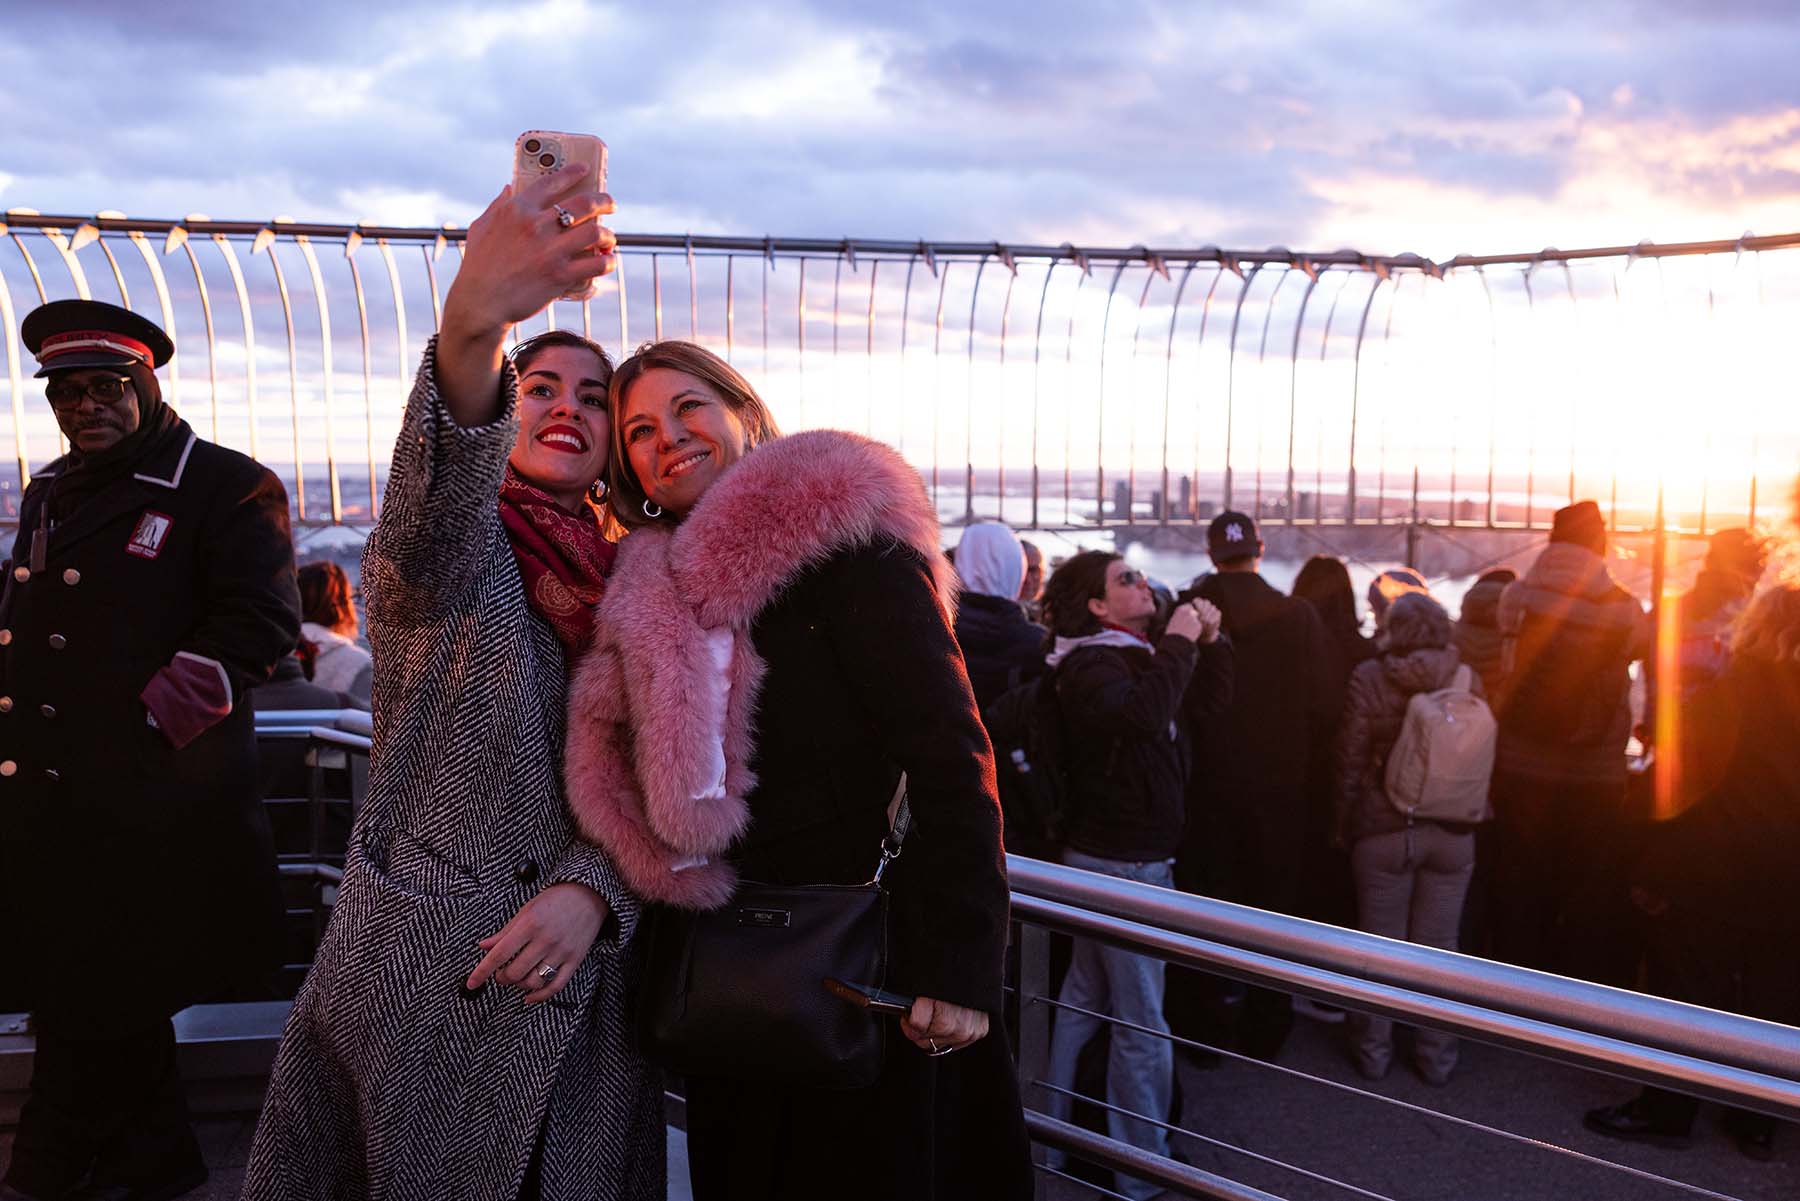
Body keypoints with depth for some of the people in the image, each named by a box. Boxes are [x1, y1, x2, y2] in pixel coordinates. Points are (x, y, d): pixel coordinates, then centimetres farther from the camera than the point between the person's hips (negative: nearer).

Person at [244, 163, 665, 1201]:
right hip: (420, 980, -4)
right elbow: (431, 545, -29)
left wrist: (590, 888, -16)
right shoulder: (454, 545, -3)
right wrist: (472, 325, -47)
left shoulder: (626, 587, 9)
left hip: (581, 988, 4)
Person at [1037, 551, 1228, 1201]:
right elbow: (1143, 713, -37)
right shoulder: (1092, 662, -16)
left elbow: (1214, 699, 17)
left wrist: (1208, 641, 1)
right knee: (1140, 1020, -1)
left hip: (1113, 853, 10)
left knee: (1082, 1001, 16)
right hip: (1124, 861, -10)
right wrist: (1178, 644, -25)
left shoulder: (1134, 653, 14)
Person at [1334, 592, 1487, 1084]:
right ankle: (1436, 1055, 21)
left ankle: (1373, 1050, 23)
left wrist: (1344, 827, 4)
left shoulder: (1369, 678, -11)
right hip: (1453, 833, 2)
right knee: (1438, 946, 11)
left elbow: (1351, 762, -7)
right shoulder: (1466, 678, -5)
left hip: (1383, 830, -2)